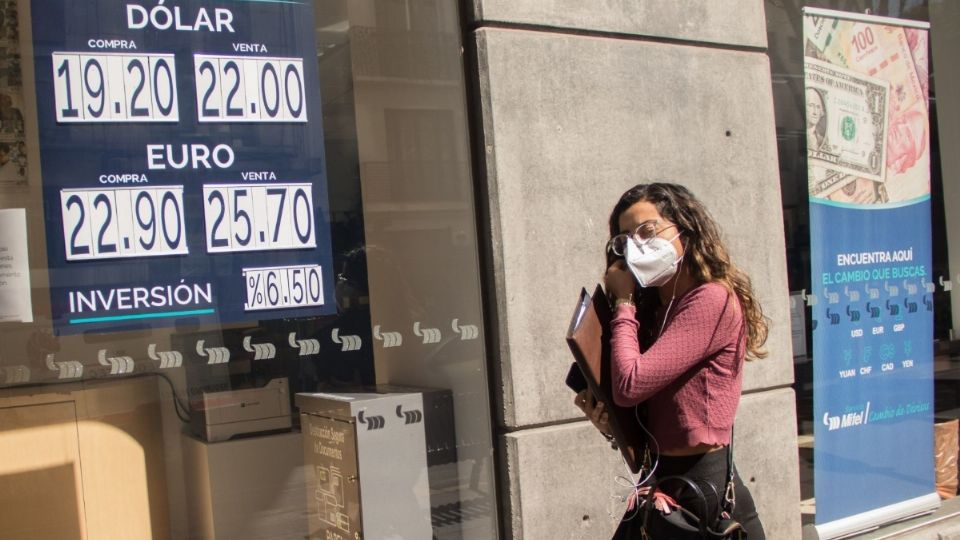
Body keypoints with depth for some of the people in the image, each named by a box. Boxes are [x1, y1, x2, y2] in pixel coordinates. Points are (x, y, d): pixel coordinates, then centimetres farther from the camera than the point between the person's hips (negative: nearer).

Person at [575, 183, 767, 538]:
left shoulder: (713, 299, -14)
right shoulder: (653, 308, 12)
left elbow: (631, 385, -22)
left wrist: (623, 302, -10)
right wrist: (606, 419, -8)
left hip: (705, 487, -7)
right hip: (659, 484, 8)